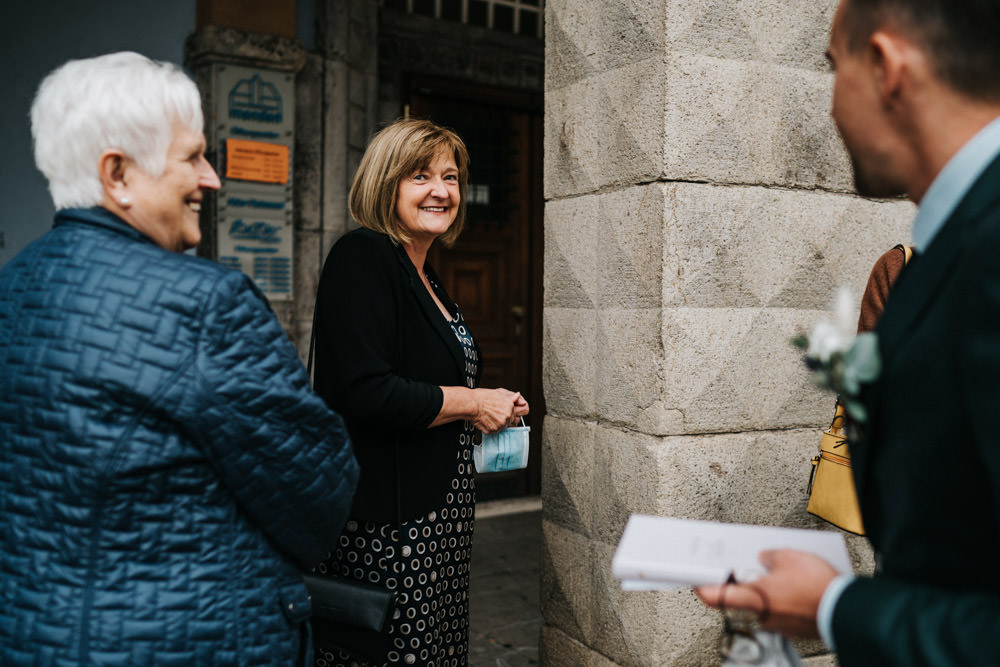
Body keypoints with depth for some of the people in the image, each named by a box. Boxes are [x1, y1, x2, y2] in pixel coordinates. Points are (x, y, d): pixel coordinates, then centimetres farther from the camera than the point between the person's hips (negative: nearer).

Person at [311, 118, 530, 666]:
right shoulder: (362, 259, -14)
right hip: (386, 519, -9)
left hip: (436, 510, 10)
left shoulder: (421, 274, 15)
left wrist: (493, 408, 8)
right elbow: (368, 393, -25)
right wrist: (472, 403, -14)